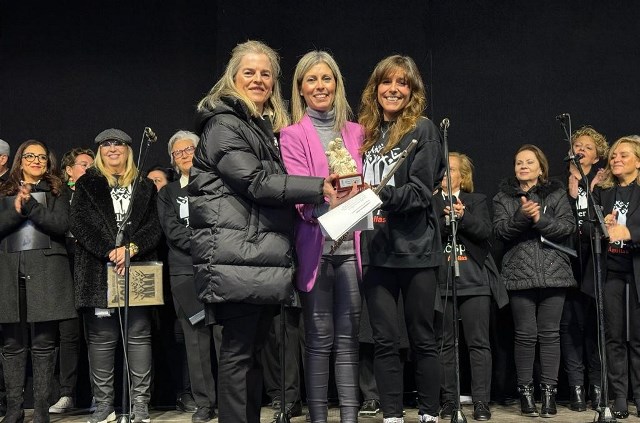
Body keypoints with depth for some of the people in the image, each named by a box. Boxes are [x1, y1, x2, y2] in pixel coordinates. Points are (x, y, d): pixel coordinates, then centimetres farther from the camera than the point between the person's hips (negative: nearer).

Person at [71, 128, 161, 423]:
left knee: (139, 335, -2)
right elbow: (80, 224, 0)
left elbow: (154, 227, 6)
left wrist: (132, 249, -12)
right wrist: (110, 252, -11)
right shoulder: (87, 185, 13)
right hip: (98, 271, -1)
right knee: (102, 338, -1)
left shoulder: (145, 187, 16)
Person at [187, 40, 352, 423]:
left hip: (268, 258, 8)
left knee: (253, 349, 11)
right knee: (238, 352, -4)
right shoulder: (224, 124, -5)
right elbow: (255, 182, -16)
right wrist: (318, 188, -18)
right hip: (238, 258, -8)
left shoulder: (271, 128, 22)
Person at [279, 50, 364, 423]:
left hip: (351, 245, 3)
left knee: (348, 336, 6)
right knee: (320, 338, 3)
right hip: (316, 246, -3)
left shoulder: (356, 132, 14)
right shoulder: (293, 135, 1)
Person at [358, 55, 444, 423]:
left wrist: (379, 194, -24)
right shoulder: (366, 132, 13)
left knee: (422, 338, 6)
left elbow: (420, 192, -12)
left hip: (415, 248, -4)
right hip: (376, 249, 4)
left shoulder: (422, 130, -2)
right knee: (385, 339, 6)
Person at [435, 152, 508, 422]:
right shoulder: (431, 202, 11)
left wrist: (463, 216, -19)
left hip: (474, 281, 0)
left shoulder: (477, 200, 12)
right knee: (445, 344, 3)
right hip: (441, 282, 0)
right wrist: (446, 218, -14)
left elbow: (485, 231, -4)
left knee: (478, 343, -1)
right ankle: (449, 401, 10)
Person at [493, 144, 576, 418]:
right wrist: (521, 216, -19)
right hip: (520, 274, 0)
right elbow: (500, 231, -3)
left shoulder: (556, 194, 10)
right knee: (525, 334, 1)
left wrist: (540, 218, -16)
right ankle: (525, 390, 10)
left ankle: (549, 391, 8)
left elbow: (568, 227, -2)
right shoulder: (504, 197, 10)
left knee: (550, 334, 2)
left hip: (553, 272, 0)